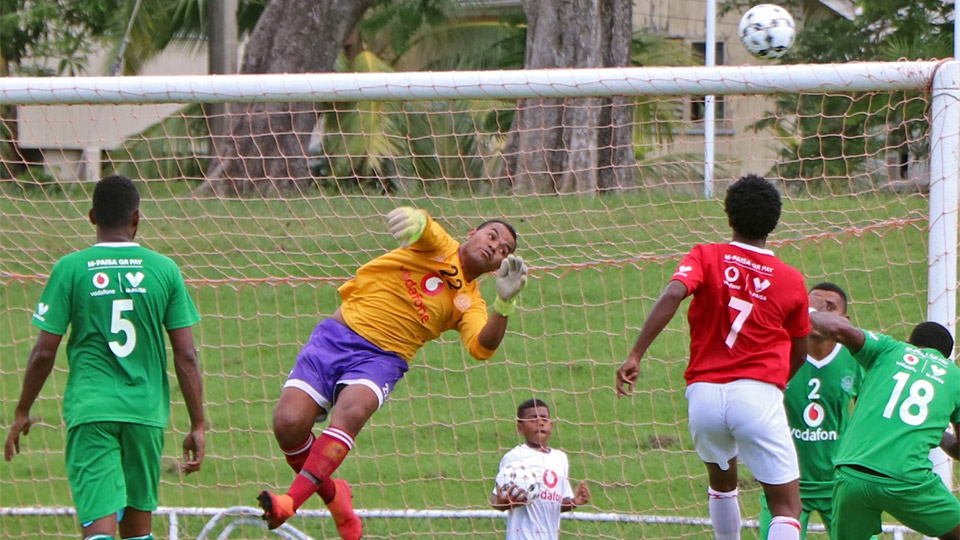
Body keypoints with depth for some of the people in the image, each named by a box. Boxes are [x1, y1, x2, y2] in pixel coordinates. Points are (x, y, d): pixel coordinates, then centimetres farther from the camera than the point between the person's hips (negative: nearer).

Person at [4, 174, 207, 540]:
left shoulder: (70, 269, -3)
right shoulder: (165, 270, 1)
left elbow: (44, 352, -2)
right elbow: (186, 356, 1)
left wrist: (22, 413, 11)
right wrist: (198, 425, 8)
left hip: (90, 413, -2)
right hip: (147, 412, 2)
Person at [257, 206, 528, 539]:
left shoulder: (469, 302, 12)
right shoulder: (438, 246, 7)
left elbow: (481, 348, -8)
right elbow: (422, 227, -18)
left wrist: (505, 303, -24)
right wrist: (413, 219, -44)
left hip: (380, 359, 1)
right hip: (336, 336, 0)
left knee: (350, 412, -32)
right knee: (289, 422, -17)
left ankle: (289, 503, -41)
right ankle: (332, 495, 11)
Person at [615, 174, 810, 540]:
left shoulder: (706, 257, 6)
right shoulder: (791, 281, 9)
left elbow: (672, 295, -15)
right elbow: (799, 356, 18)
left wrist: (635, 356, -15)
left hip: (704, 394, 2)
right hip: (758, 393, -2)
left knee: (721, 480, 30)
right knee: (786, 507, -3)